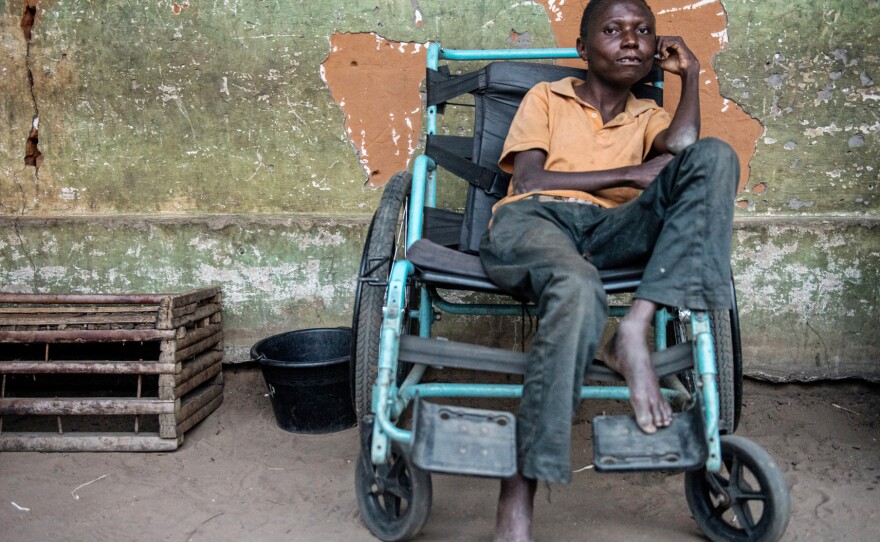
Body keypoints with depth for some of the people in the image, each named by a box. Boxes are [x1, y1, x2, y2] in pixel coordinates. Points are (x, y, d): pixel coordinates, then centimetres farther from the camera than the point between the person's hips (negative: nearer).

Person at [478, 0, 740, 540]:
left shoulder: (648, 117, 28)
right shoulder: (546, 97, 21)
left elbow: (682, 149, 1)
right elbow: (527, 180, 2)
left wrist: (690, 73, 13)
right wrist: (629, 175, 0)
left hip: (610, 232, 3)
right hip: (531, 219, -3)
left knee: (715, 156, -17)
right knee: (579, 289, -39)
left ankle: (635, 330, -31)